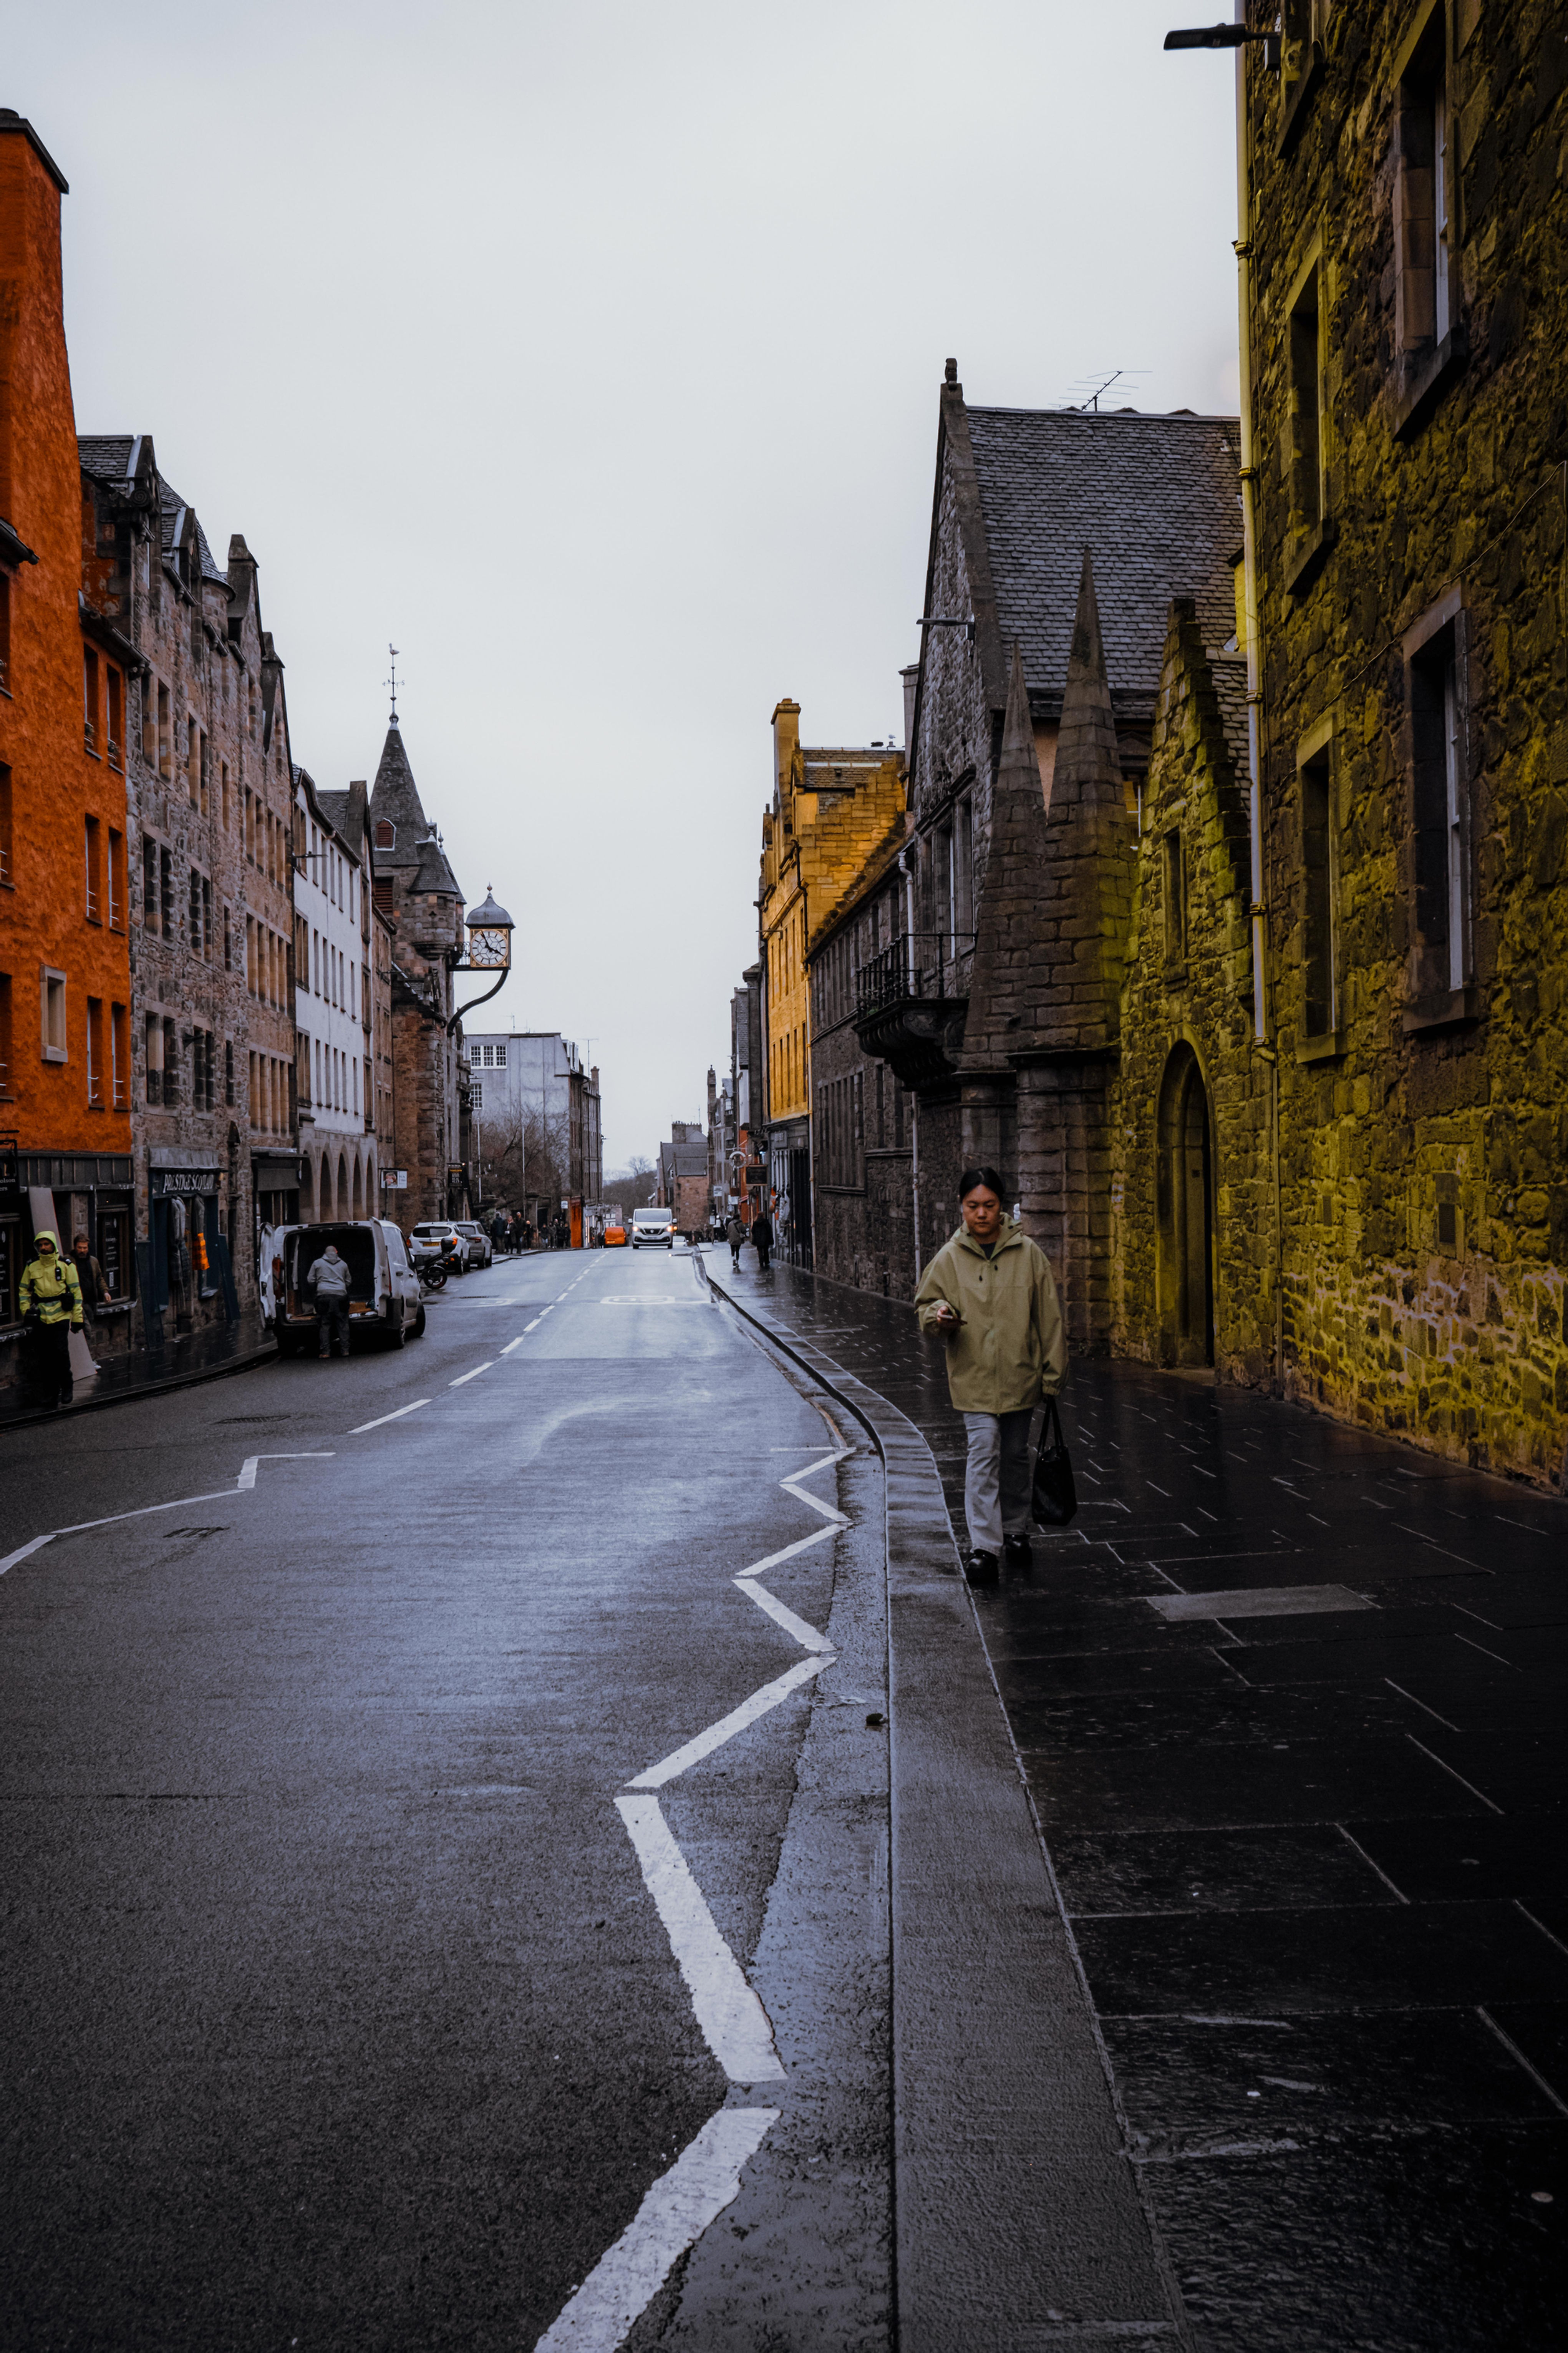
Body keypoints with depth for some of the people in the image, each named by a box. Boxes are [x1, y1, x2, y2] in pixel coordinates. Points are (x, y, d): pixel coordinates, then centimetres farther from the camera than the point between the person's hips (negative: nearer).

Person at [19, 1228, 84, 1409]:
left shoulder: (66, 1265, 1)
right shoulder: (32, 1266, 8)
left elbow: (76, 1292, 3)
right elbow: (24, 1290, 17)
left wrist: (77, 1318, 0)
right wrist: (26, 1311, 4)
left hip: (61, 1315, -3)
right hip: (40, 1318, 3)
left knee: (61, 1351, -12)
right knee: (44, 1357, 4)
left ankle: (67, 1387, 6)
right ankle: (50, 1392, 14)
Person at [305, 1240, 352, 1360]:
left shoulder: (317, 1263, 10)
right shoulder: (343, 1264, 17)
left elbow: (310, 1281, 13)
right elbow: (348, 1282, 24)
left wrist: (316, 1289, 32)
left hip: (324, 1295, -2)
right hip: (341, 1295, 2)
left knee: (324, 1325, 0)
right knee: (343, 1324, 6)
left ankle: (325, 1351, -5)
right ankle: (345, 1349, 2)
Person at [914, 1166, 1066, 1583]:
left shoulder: (1028, 1253, -1)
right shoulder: (949, 1258, -2)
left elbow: (1048, 1317, 3)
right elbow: (925, 1305, 6)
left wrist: (1052, 1373, 3)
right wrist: (937, 1316, -19)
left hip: (1020, 1376, 1)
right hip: (974, 1377, -1)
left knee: (1015, 1455, 13)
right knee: (984, 1454, -11)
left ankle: (1016, 1532, 31)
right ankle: (983, 1546, -9)